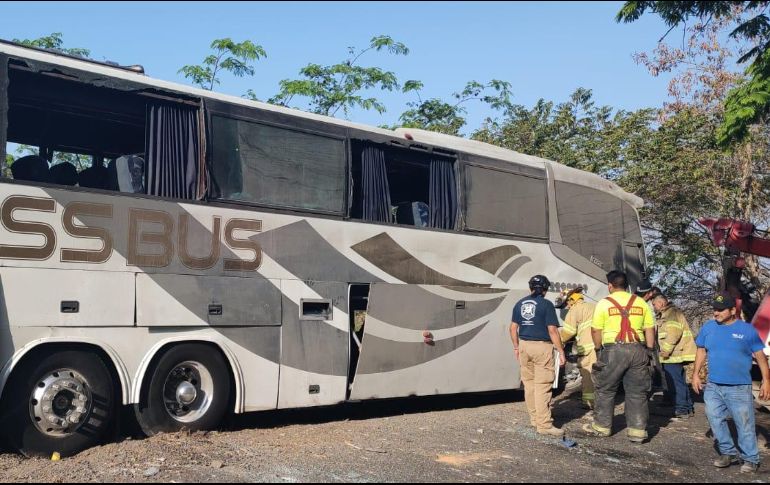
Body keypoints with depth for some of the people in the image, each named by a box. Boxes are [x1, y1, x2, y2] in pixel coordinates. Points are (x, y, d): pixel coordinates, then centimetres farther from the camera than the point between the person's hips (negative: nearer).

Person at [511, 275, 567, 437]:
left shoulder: (520, 304, 9)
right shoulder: (546, 304, -9)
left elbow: (513, 328, 11)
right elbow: (552, 331, -12)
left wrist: (516, 347, 21)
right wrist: (561, 351, -8)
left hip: (524, 345, 6)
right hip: (542, 347, -6)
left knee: (529, 383, 15)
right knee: (542, 386, -4)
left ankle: (534, 418, 23)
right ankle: (544, 424, -3)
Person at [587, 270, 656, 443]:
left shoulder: (604, 303, 0)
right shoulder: (640, 302, 8)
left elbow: (596, 331, -1)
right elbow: (650, 330, 7)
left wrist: (599, 350, 12)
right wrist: (649, 352, 12)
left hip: (613, 350, -3)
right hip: (638, 349, 3)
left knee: (606, 391, 10)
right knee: (637, 392, 8)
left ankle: (602, 426, 18)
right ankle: (638, 430, 7)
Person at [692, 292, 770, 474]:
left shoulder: (747, 330, -6)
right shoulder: (708, 327, 3)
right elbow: (701, 351, 12)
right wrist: (696, 374, 7)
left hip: (739, 388, -4)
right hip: (713, 386, 4)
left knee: (744, 425, 2)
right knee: (716, 420, 9)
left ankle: (750, 459, 16)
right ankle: (728, 453, 25)